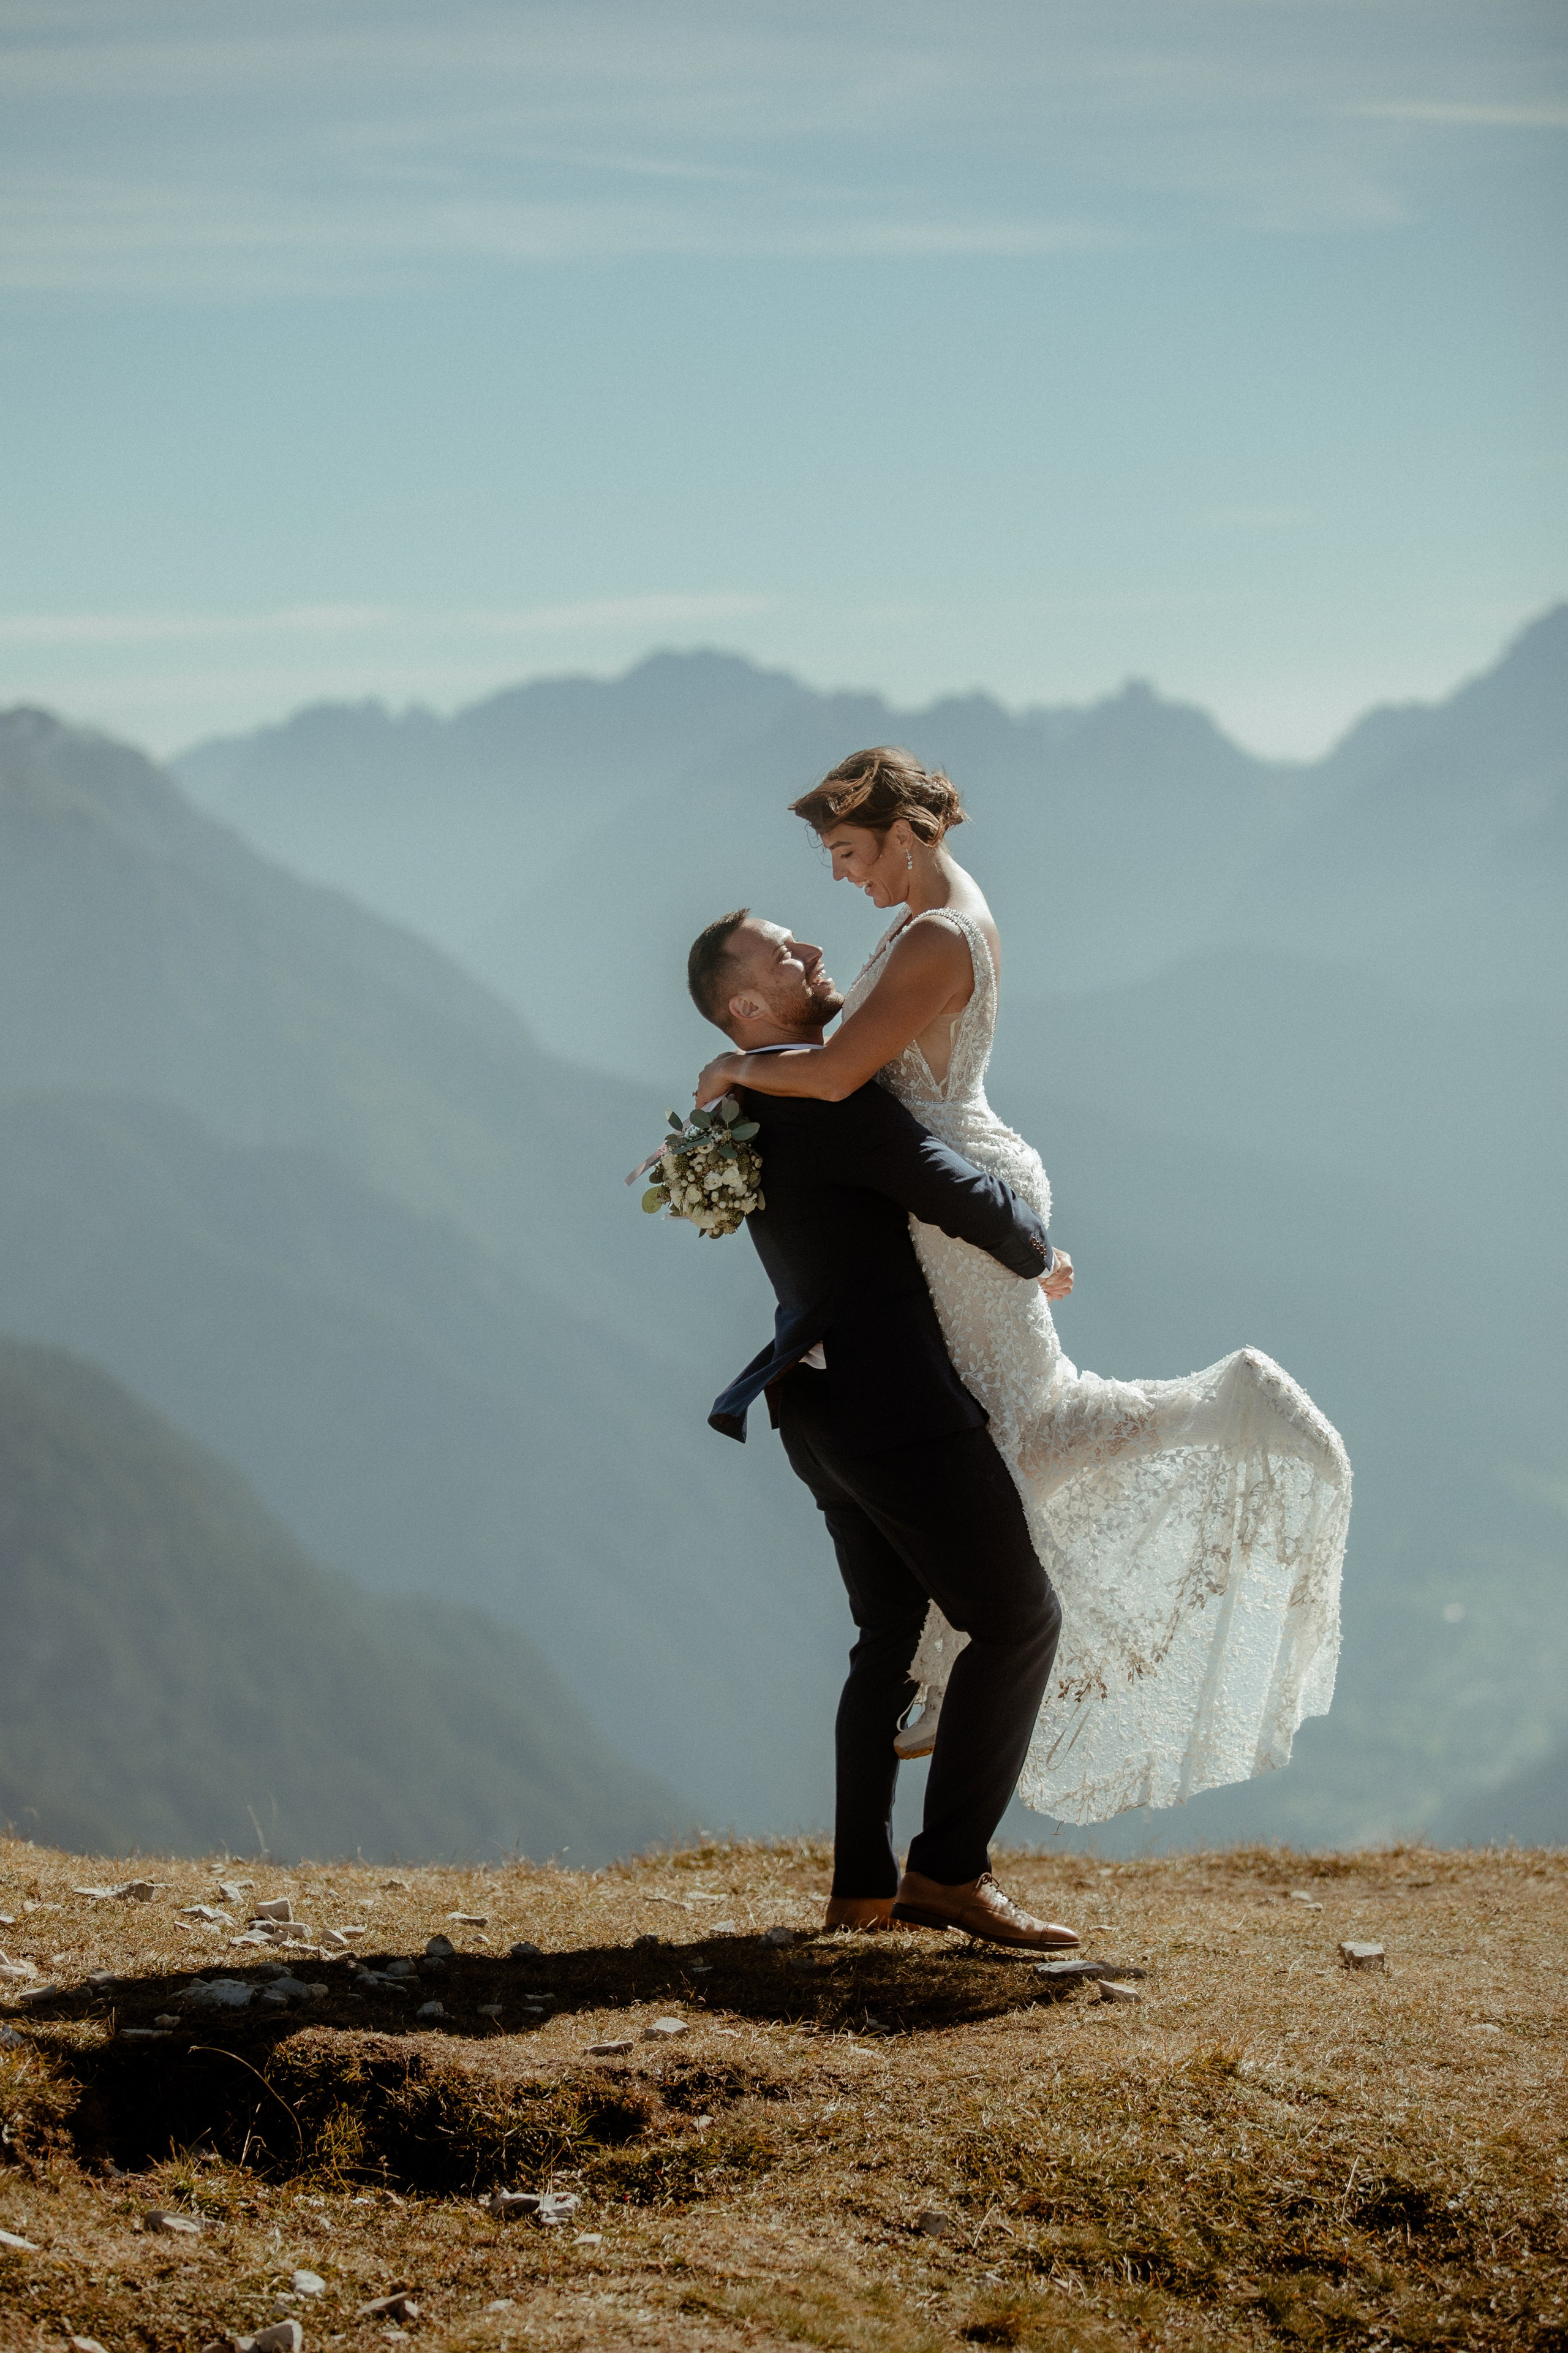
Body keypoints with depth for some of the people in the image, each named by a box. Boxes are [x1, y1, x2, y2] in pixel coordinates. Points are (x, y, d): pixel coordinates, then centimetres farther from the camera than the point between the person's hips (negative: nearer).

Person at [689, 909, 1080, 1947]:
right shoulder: (829, 1095, -16)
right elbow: (958, 1194, -20)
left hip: (828, 1405, 10)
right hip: (896, 1399, -10)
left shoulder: (757, 1109, 16)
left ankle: (865, 1884, 15)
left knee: (892, 1637, 16)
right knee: (1016, 1618, -6)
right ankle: (949, 1868, -9)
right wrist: (1038, 1256, -1)